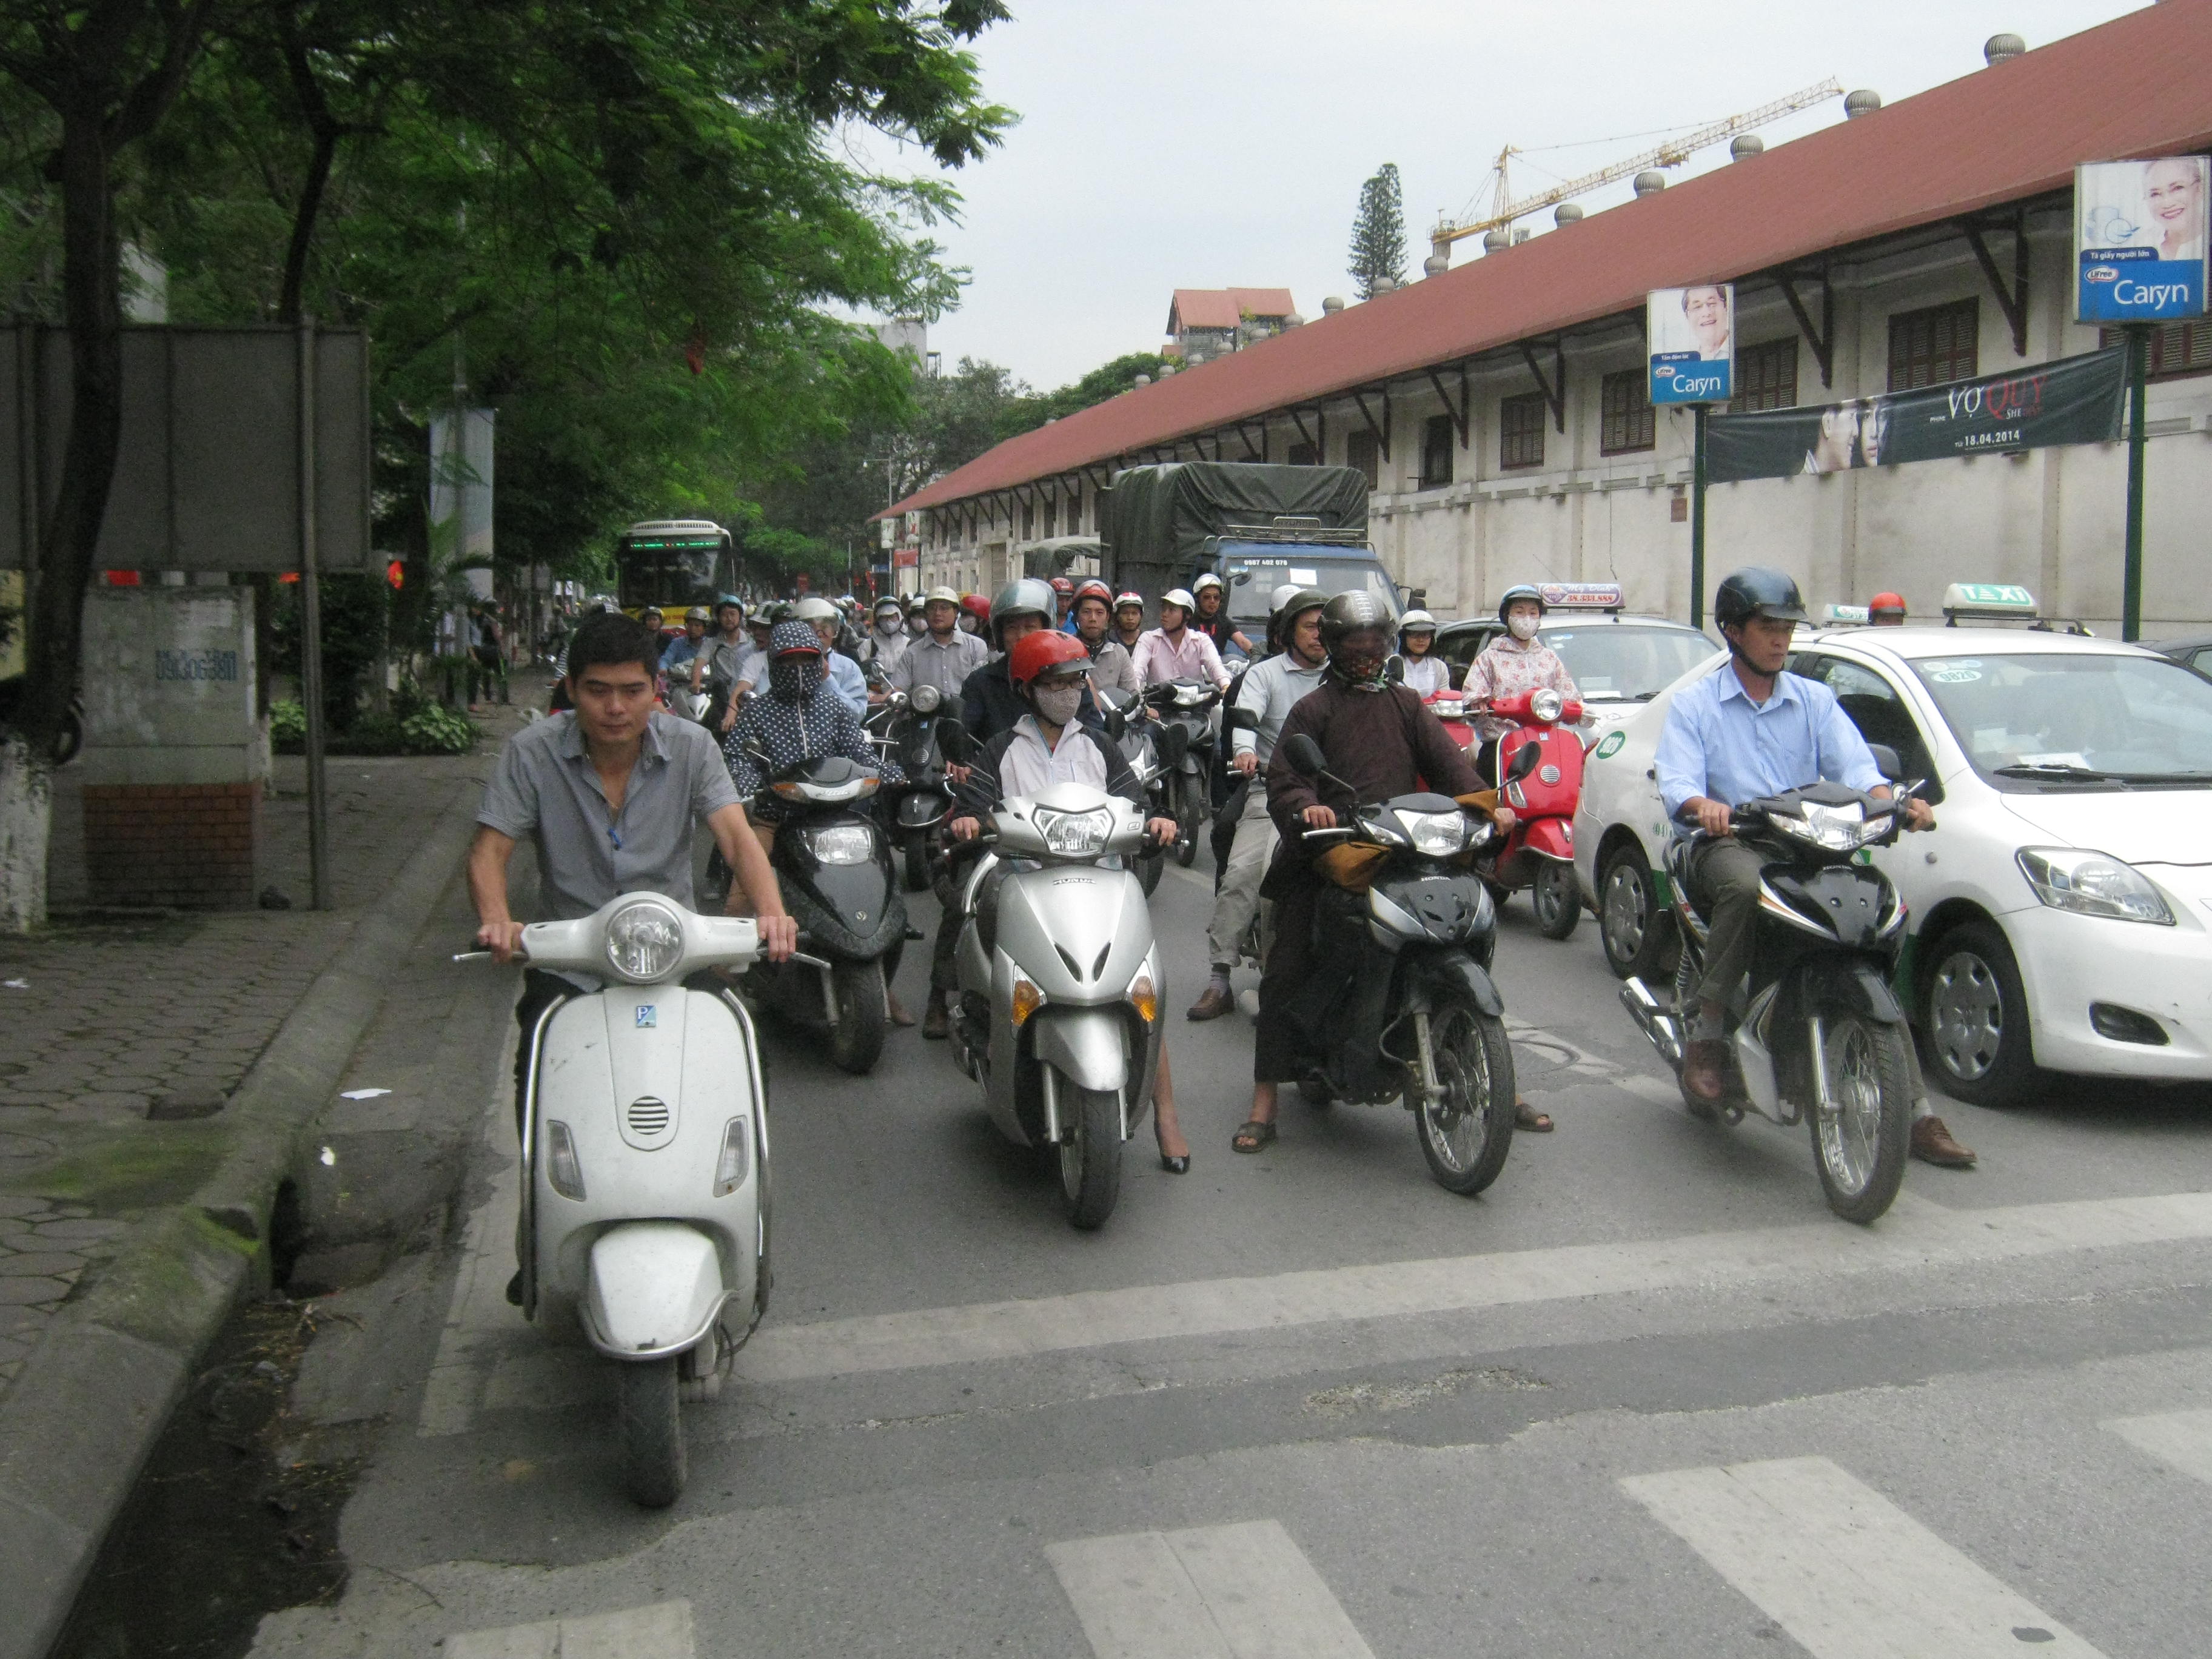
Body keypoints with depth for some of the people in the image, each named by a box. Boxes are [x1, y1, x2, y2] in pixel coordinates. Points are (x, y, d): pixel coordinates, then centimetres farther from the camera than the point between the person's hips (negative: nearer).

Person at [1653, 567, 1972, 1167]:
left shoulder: (1815, 700, 19)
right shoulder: (1694, 703, 10)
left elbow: (1852, 763, 1)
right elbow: (1675, 780, -7)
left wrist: (1888, 799, -22)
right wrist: (1703, 805, -31)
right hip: (1726, 846, -3)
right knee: (1745, 885, -39)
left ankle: (1915, 1111, -12)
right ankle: (1707, 1032, -28)